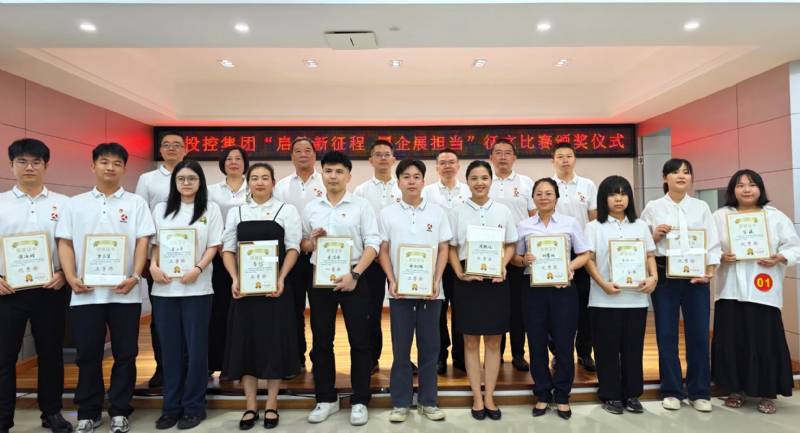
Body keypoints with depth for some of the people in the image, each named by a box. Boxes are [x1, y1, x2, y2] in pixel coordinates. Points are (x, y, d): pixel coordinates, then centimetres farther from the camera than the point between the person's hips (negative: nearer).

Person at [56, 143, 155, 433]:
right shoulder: (75, 204, 11)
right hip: (85, 293, 1)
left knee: (125, 355, 5)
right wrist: (71, 278, -6)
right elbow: (65, 243, 7)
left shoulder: (136, 203, 6)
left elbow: (142, 242, -1)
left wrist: (135, 276, -13)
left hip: (125, 292, -1)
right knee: (88, 355, 8)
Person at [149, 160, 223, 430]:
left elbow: (213, 246, -1)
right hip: (164, 287, 3)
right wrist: (153, 266, -9)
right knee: (170, 347, 8)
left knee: (195, 347, 3)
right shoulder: (161, 209, 13)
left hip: (197, 287, -2)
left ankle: (193, 406, 15)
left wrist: (198, 269, -16)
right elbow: (154, 244, 10)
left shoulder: (210, 209, 4)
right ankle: (171, 406, 20)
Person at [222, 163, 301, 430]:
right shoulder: (236, 212, 11)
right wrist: (235, 279, -9)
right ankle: (250, 406, 19)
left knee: (274, 342, 3)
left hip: (275, 286, -2)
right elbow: (228, 249, 7)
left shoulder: (286, 210, 3)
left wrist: (281, 279, -16)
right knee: (245, 341, 5)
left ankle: (271, 405, 17)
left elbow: (293, 248, -3)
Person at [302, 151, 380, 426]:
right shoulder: (311, 208, 9)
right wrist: (311, 241, -9)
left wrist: (355, 274, -17)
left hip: (353, 278, -3)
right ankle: (326, 399, 26)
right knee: (321, 341, 10)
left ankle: (360, 402, 17)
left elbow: (373, 244, -7)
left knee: (359, 341, 3)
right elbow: (301, 245, 14)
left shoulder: (361, 206, -1)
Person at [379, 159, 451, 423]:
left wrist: (436, 281, -7)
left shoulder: (437, 212, 3)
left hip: (430, 290, 1)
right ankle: (400, 403, 20)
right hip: (400, 290, 0)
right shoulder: (388, 213, 3)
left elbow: (443, 250, 4)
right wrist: (392, 281, -8)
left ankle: (428, 401, 22)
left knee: (429, 347, 8)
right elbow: (383, 251, 3)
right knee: (401, 348, 7)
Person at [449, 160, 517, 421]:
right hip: (468, 280, -1)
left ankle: (489, 397, 21)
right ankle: (477, 398, 19)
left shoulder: (503, 211, 5)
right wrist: (459, 272, -11)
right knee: (471, 341, 6)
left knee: (493, 341, 8)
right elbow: (451, 248, 3)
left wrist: (502, 266, -8)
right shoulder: (458, 211, 2)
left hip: (496, 280, 1)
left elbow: (510, 245, 9)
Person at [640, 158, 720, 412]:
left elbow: (712, 242, 4)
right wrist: (654, 236, -15)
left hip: (696, 275, 1)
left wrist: (709, 271, -8)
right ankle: (672, 391, 17)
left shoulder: (701, 207, 8)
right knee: (666, 334, 4)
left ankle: (699, 392, 19)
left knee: (698, 333, 4)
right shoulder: (652, 208, 3)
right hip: (665, 275, -1)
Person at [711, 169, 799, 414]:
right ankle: (735, 390, 19)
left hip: (763, 291, -1)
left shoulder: (775, 217, 6)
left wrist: (779, 258, -13)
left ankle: (767, 393, 16)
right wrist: (721, 257, -14)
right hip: (731, 290, 1)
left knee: (765, 341, 0)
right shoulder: (720, 216, 6)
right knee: (731, 341, 4)